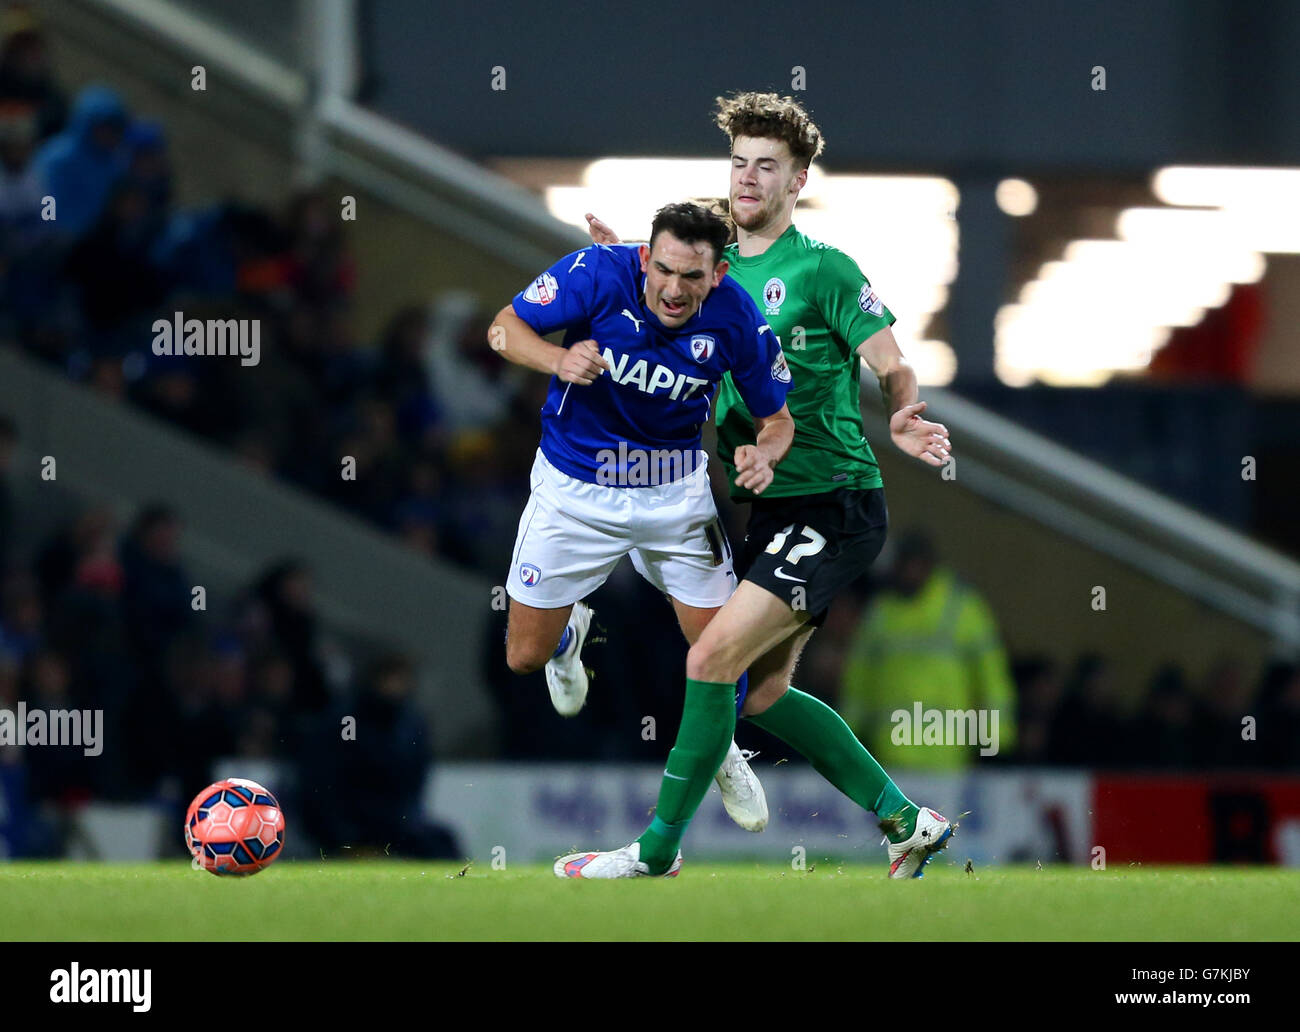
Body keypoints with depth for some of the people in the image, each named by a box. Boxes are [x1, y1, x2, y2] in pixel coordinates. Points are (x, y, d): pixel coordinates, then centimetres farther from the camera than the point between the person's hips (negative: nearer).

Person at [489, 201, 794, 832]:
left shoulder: (735, 318, -20)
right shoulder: (599, 273, -26)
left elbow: (776, 417, -5)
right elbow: (505, 328, -15)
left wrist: (763, 454, -30)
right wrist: (558, 360, -37)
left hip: (675, 489, 1)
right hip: (575, 488, -1)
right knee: (525, 657, 5)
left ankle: (718, 749, 35)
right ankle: (569, 632, 44)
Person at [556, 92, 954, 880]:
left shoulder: (823, 269, -9)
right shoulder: (718, 269, 12)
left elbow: (893, 369, -9)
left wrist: (904, 419, -31)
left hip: (834, 505, -9)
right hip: (773, 512, 9)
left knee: (715, 657, -17)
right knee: (761, 692, 10)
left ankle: (659, 848, -10)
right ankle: (906, 821, 20)